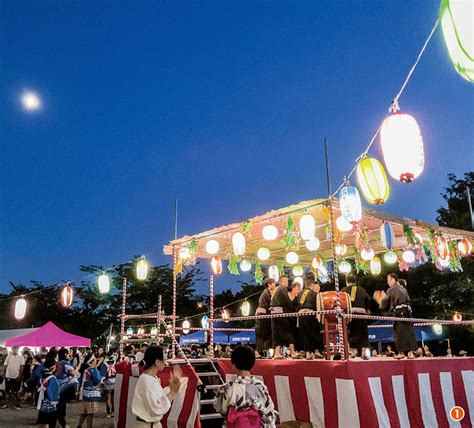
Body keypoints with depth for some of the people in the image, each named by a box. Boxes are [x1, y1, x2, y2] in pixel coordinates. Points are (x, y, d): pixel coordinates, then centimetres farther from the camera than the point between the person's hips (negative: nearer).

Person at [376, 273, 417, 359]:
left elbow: (385, 304, -1)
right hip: (407, 312, 6)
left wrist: (380, 302, 24)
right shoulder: (403, 289, 16)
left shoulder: (391, 290, -3)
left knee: (398, 333, 2)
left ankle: (401, 353, 3)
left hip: (398, 313, -6)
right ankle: (411, 352, 3)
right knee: (409, 332, 6)